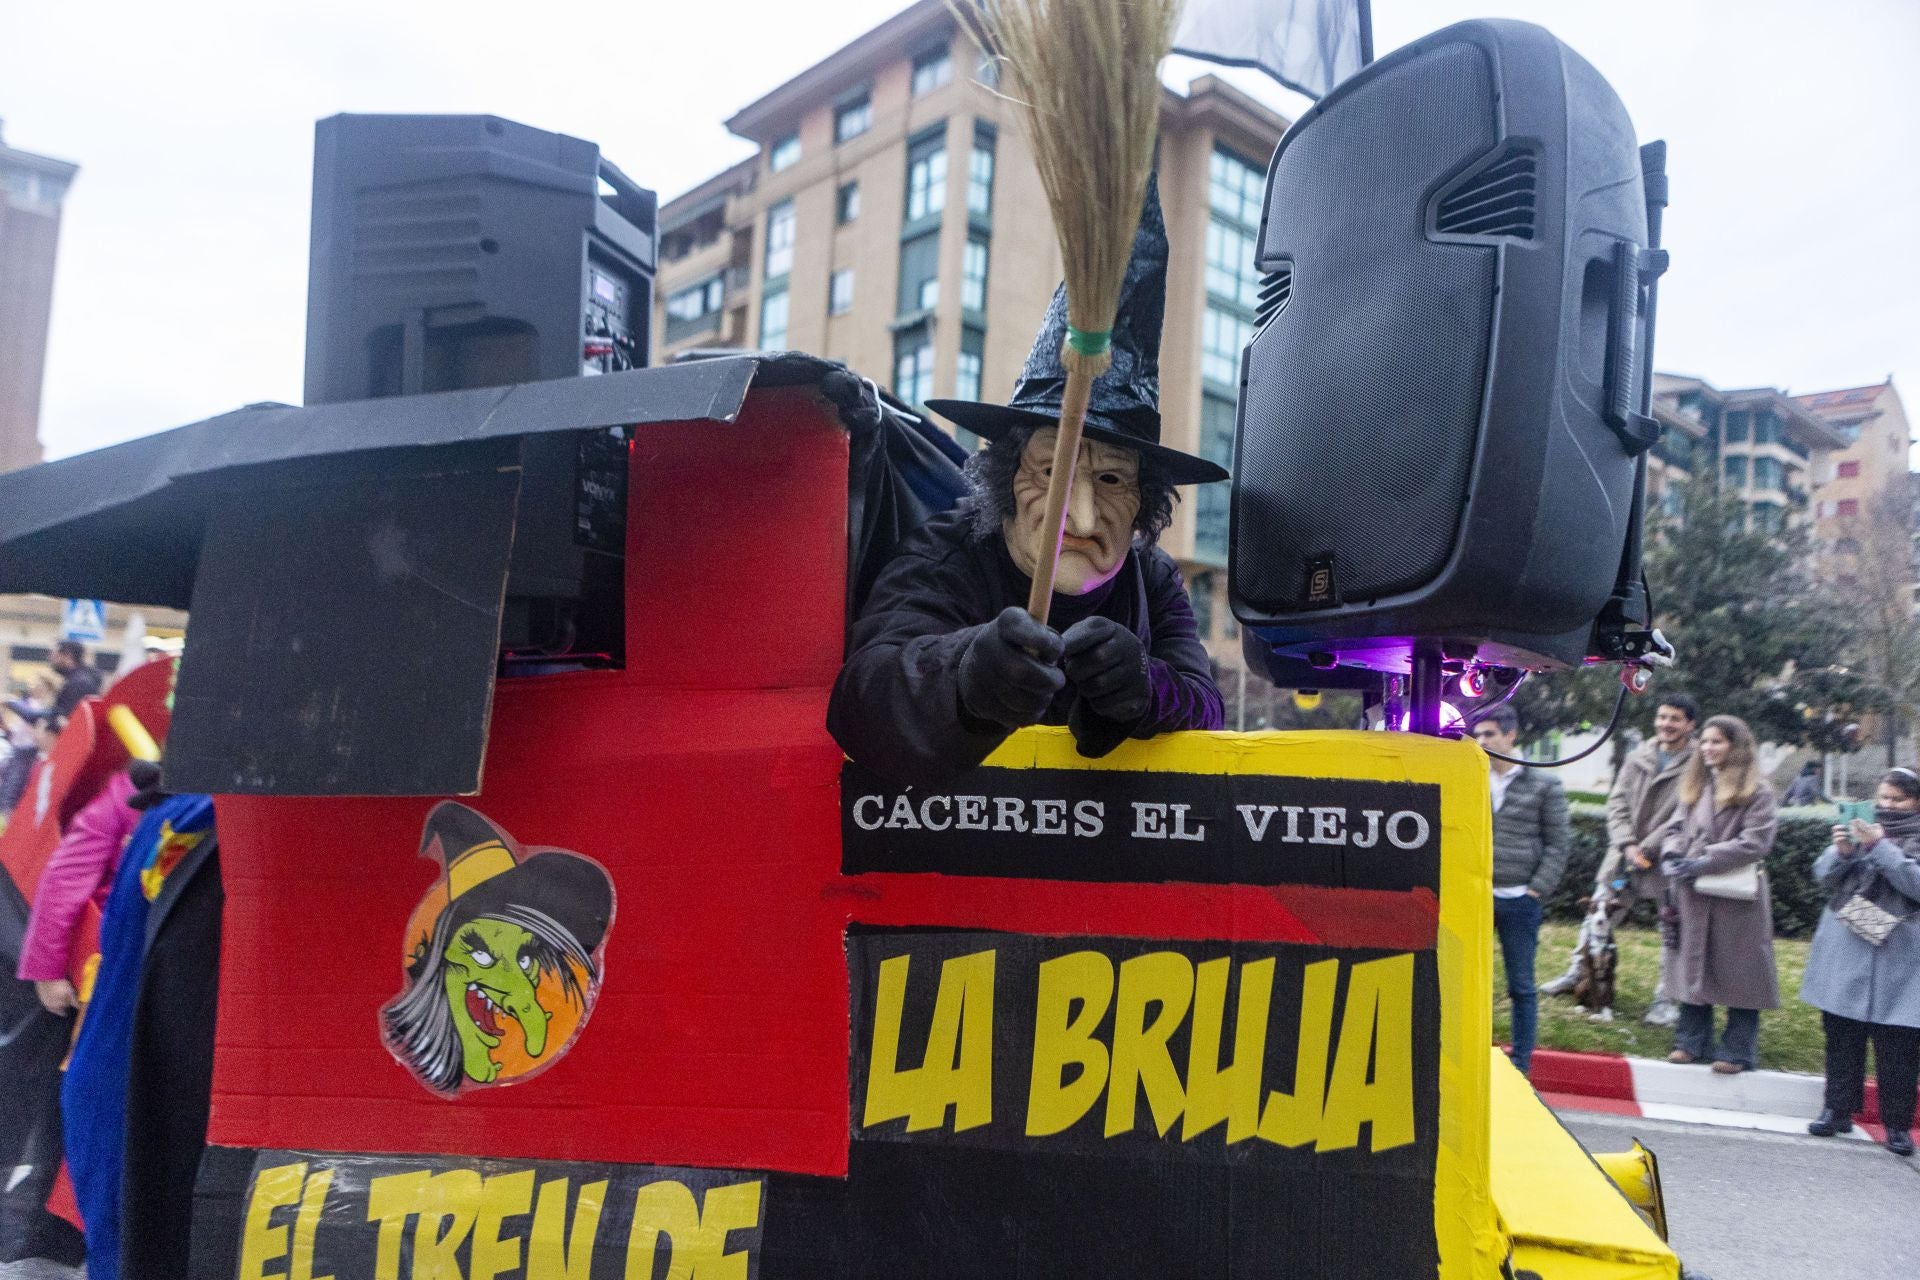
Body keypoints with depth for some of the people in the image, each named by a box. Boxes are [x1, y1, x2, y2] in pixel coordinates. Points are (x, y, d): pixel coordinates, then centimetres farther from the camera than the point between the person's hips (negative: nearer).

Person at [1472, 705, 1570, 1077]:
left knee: (1521, 986, 8)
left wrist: (1537, 890, -7)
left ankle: (1521, 1066, 17)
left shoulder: (1544, 785, 0)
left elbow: (1558, 844, 0)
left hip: (1519, 900, -2)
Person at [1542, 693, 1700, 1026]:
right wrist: (1627, 845, -9)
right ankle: (1576, 974, 29)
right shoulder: (1637, 757, 6)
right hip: (1624, 858, 5)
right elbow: (1617, 802, 4)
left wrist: (1647, 848, -17)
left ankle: (1667, 1000, 19)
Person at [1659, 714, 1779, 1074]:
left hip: (1737, 898, -6)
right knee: (1694, 969, 12)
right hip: (1694, 896, 6)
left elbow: (1755, 842, -15)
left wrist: (1704, 861, -19)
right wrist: (1672, 855, -8)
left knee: (1738, 974, 2)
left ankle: (1737, 1051, 12)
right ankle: (1691, 1042, 22)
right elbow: (1676, 828, 13)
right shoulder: (1695, 786, 13)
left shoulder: (1758, 792, -7)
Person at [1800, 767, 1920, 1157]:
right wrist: (1840, 852, -14)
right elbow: (1824, 876, 5)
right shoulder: (1857, 829, 9)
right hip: (1846, 954, 3)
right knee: (1842, 1034, 9)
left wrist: (1880, 847, -20)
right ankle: (1838, 1110, 18)